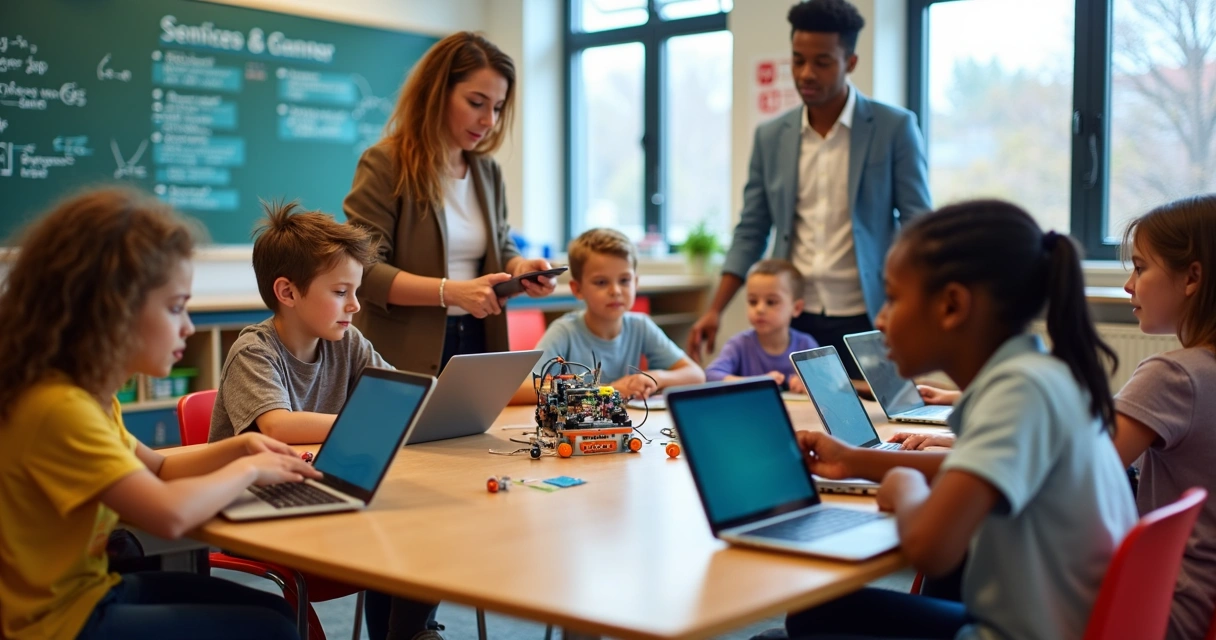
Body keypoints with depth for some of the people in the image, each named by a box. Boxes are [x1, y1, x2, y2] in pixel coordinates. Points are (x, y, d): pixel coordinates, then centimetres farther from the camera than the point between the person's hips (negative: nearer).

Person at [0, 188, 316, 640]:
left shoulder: (86, 393, 5)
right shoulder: (57, 406, -28)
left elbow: (155, 471, 19)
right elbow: (170, 514, -38)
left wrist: (238, 447, 1)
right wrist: (246, 470, -18)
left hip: (90, 587, 10)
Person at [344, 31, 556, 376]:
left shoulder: (488, 171, 9)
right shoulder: (384, 165, -11)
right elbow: (364, 270, -17)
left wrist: (520, 268, -7)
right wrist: (452, 291, -27)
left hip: (477, 343, 6)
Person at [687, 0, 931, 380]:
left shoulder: (894, 128, -3)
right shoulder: (771, 137, 6)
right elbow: (751, 233, 8)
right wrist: (716, 310, -1)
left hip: (866, 319, -2)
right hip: (793, 319, 3)